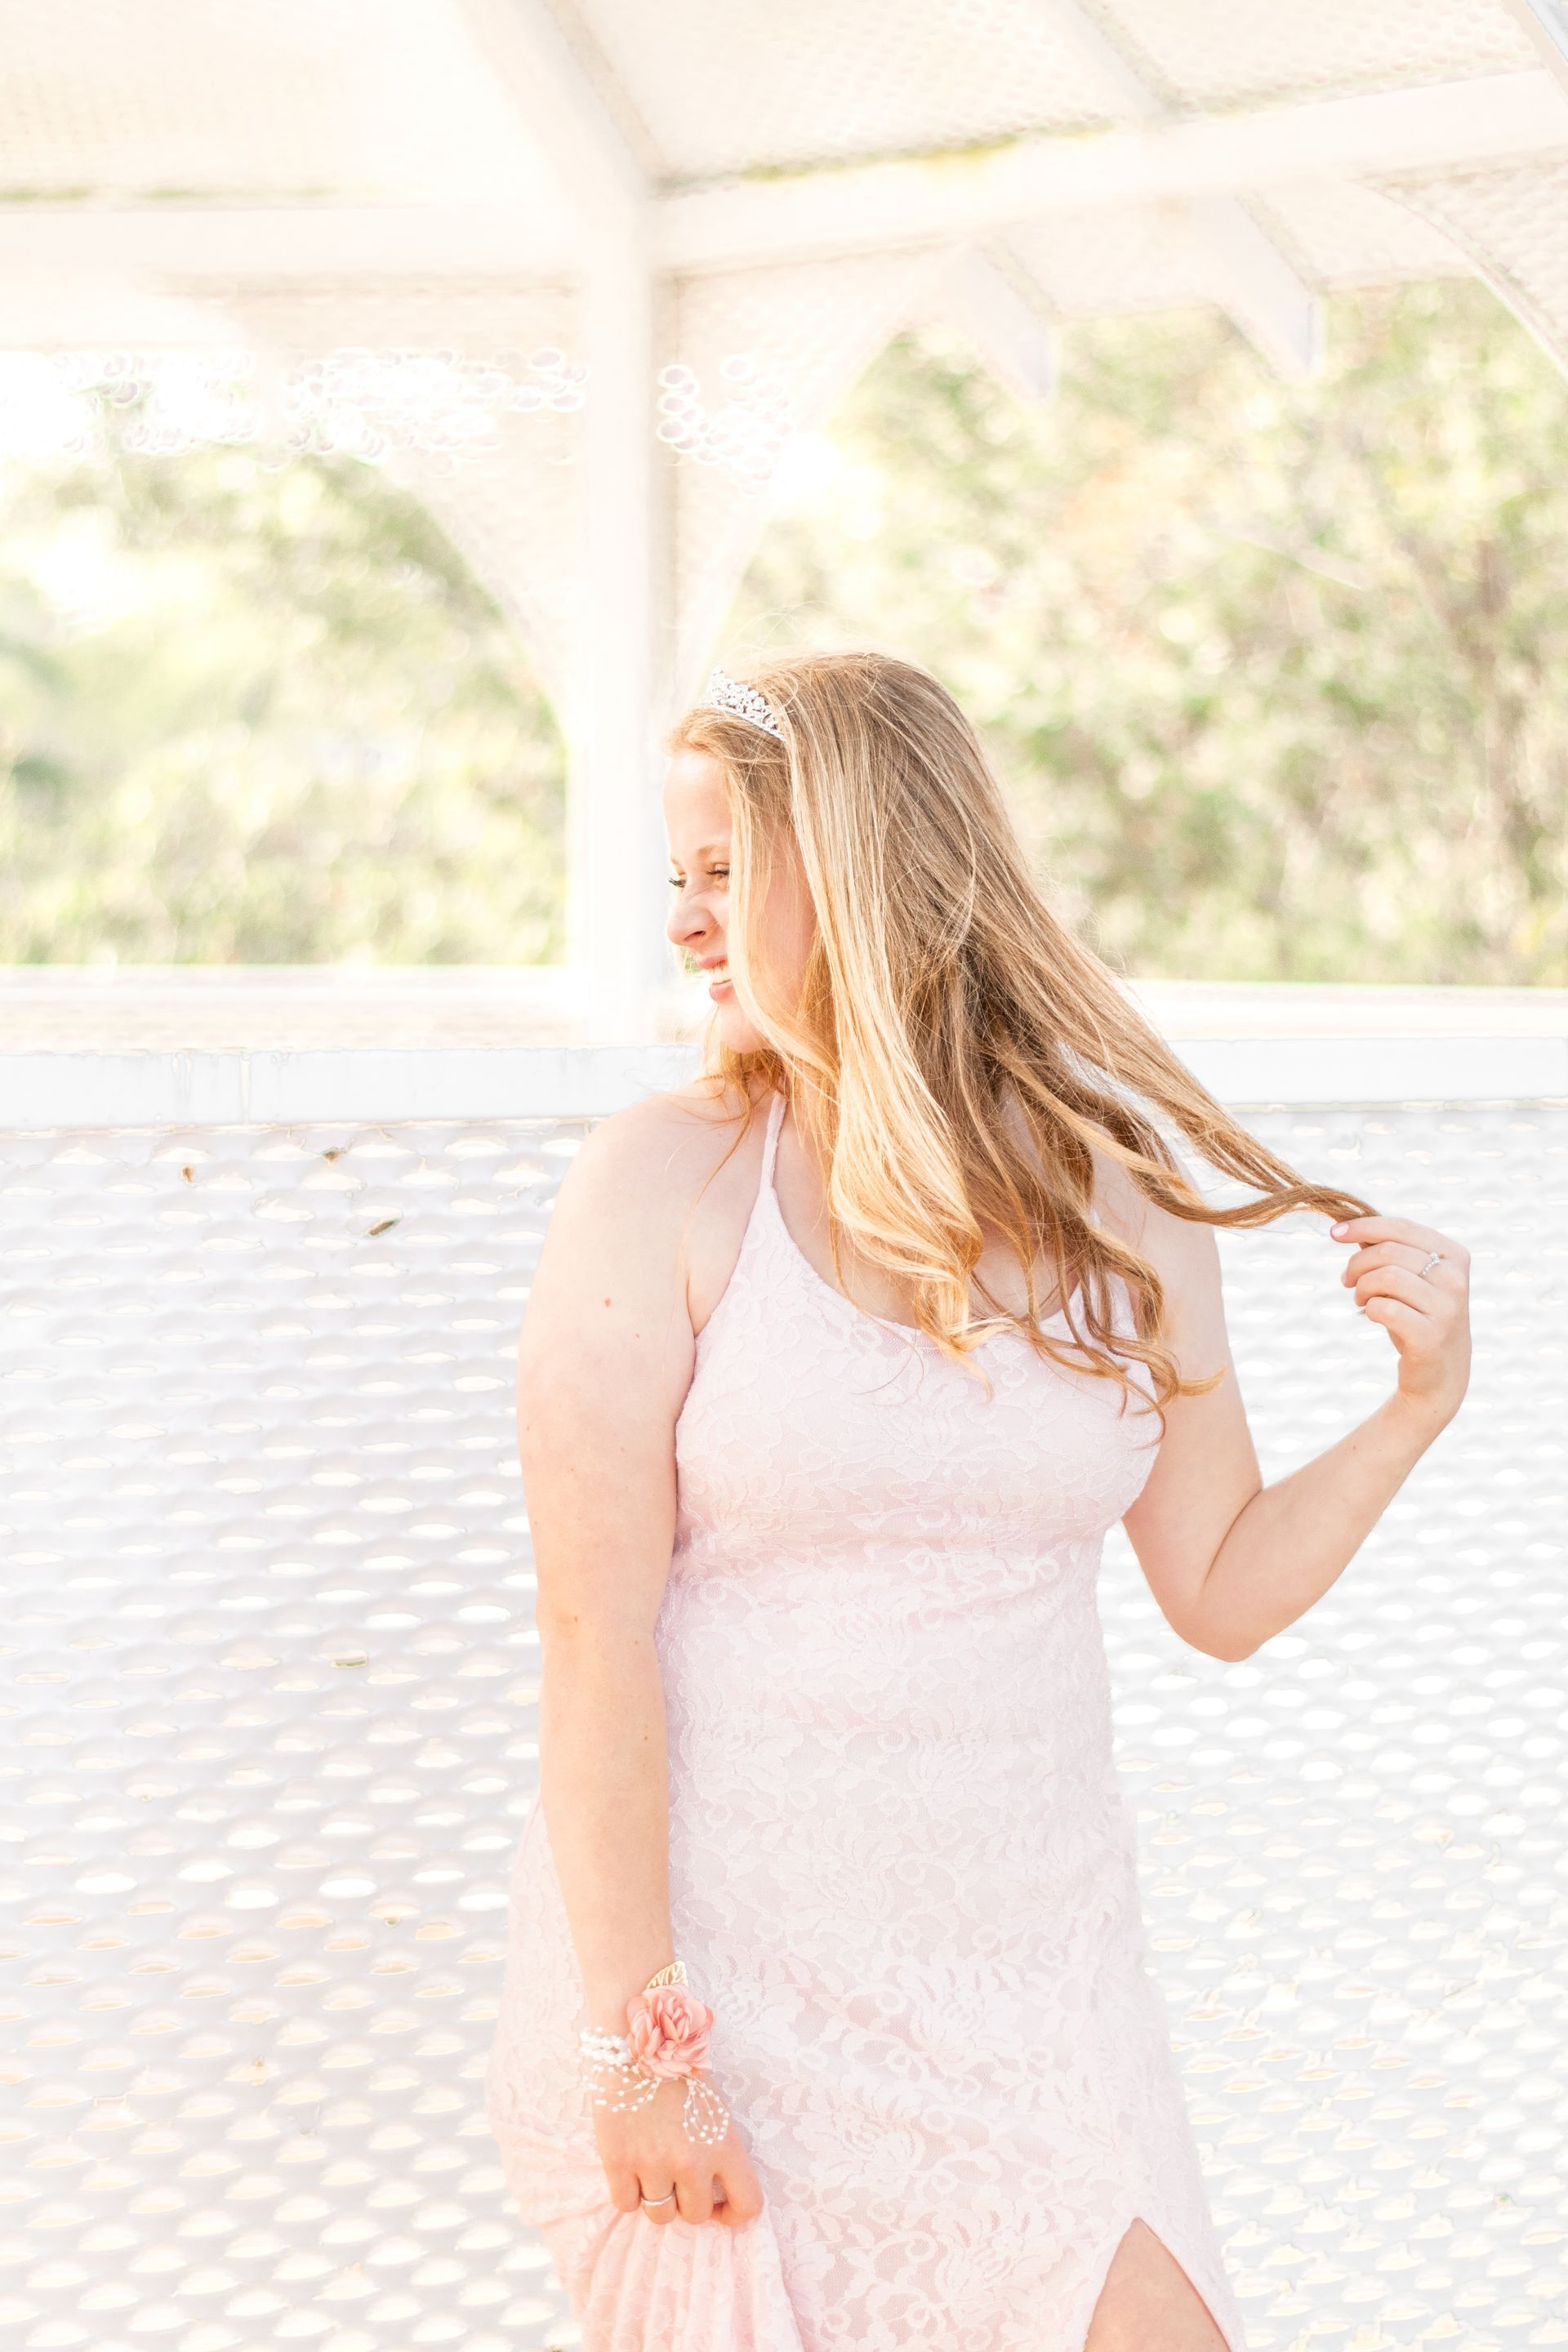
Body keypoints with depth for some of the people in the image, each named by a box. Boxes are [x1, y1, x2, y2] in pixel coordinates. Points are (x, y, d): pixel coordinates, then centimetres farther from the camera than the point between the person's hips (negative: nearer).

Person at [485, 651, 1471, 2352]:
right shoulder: (666, 1183, -8)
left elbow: (1222, 1592, 9)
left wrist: (1419, 1405, -5)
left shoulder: (1118, 1198, 2)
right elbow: (593, 1633, -12)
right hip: (714, 1982, -2)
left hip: (1027, 2000, 3)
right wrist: (636, 2039, -14)